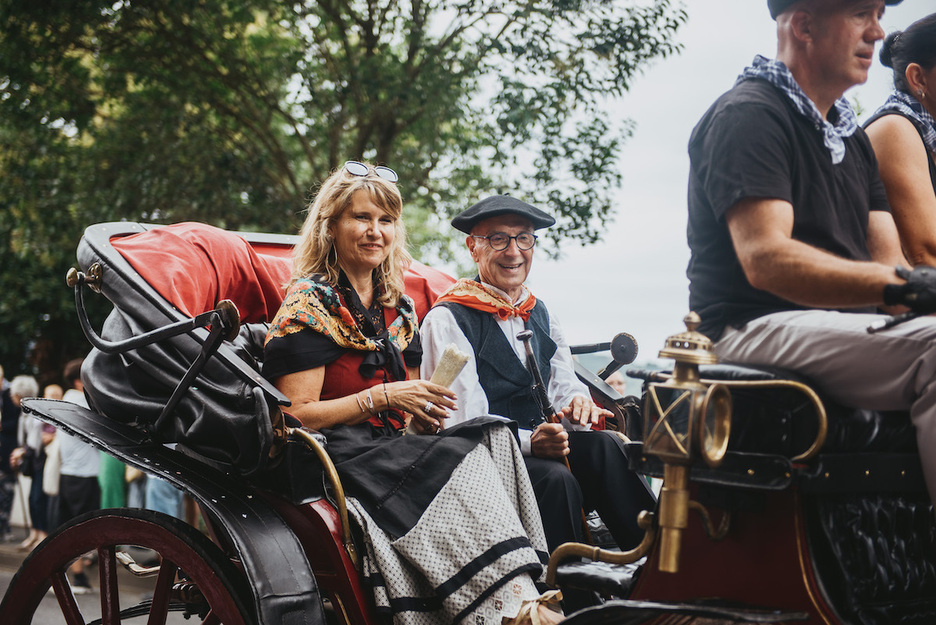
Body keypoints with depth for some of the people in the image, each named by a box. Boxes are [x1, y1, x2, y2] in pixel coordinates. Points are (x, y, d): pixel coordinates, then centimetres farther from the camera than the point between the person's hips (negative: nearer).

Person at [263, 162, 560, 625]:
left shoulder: (398, 309, 19)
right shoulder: (309, 303, -3)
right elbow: (296, 417, -11)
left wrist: (434, 405, 1)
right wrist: (382, 397, -17)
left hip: (393, 454, 6)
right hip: (333, 460, -6)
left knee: (490, 437, -24)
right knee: (459, 463, -29)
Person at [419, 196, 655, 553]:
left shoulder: (540, 315, 19)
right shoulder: (447, 320, -4)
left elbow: (564, 386, 13)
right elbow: (462, 420, -12)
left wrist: (577, 404, -13)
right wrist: (528, 441, -28)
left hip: (538, 443, 6)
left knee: (603, 446, -25)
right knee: (556, 477, -34)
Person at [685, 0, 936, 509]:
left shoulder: (852, 137, 23)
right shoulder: (748, 115, -6)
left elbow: (887, 263, 14)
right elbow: (766, 260, -20)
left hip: (848, 327, 9)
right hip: (754, 329, -8)